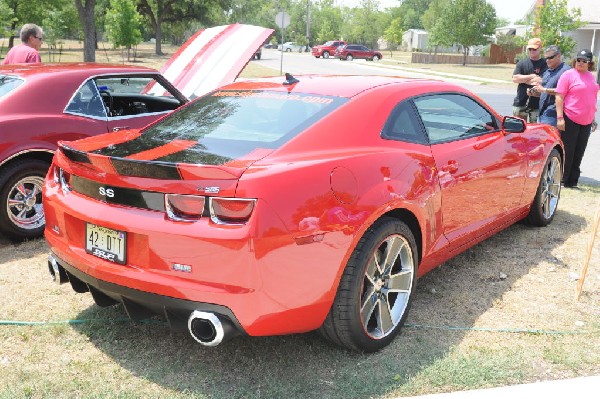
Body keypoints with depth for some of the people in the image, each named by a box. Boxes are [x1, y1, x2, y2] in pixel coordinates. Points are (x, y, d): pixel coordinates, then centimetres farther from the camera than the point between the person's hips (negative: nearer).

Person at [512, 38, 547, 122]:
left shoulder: (545, 64, -2)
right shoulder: (522, 63, 9)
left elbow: (541, 81, -14)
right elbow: (515, 79, -2)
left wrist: (523, 79, -5)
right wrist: (531, 76, -8)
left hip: (537, 104, -3)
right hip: (520, 102, 3)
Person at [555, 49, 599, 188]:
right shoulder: (568, 75, -7)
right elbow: (559, 97, -11)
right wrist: (560, 118, -18)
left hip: (586, 121, 6)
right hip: (570, 120, -6)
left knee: (579, 152, 10)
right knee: (567, 152, -1)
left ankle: (572, 181, 18)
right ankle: (561, 180, 9)